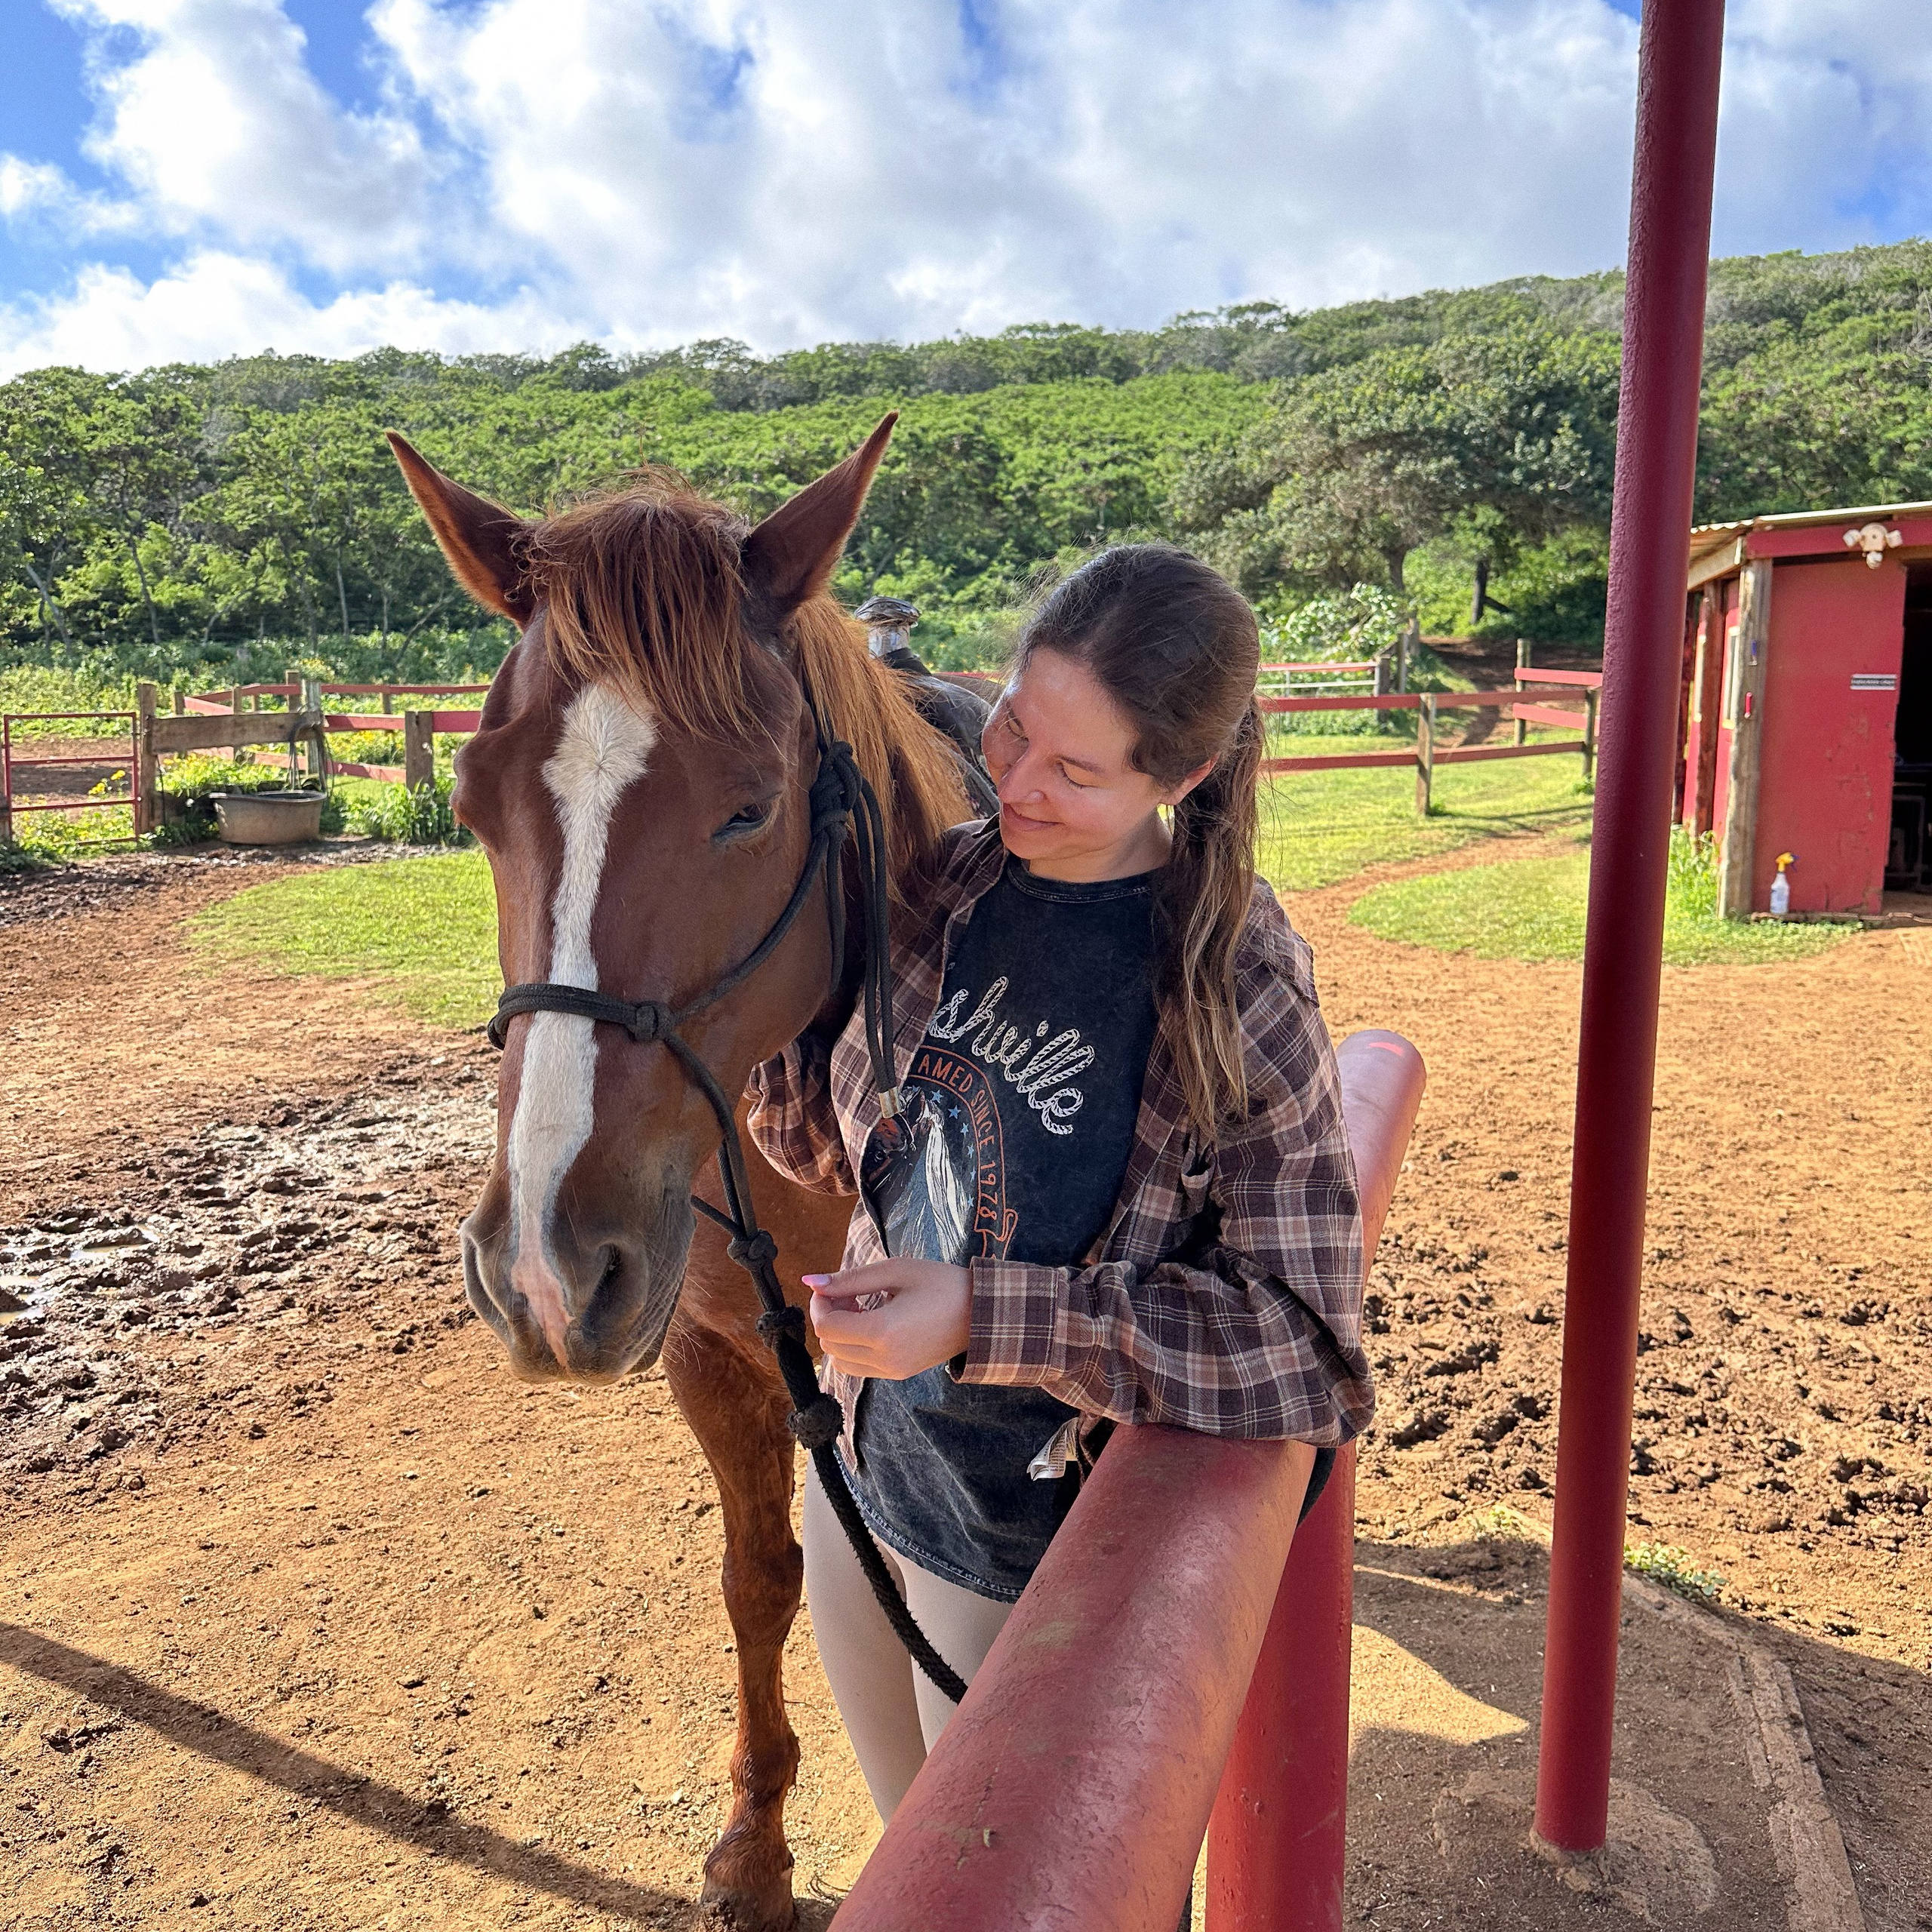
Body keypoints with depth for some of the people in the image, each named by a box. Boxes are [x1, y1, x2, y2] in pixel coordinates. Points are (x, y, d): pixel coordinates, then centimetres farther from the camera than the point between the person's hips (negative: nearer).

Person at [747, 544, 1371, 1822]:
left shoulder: (1236, 986, -24)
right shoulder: (942, 887, -9)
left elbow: (1303, 1339, -24)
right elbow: (831, 1146, 4)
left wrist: (983, 1317, -31)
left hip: (1030, 1546, -5)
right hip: (865, 1468, 6)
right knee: (912, 1848, 30)